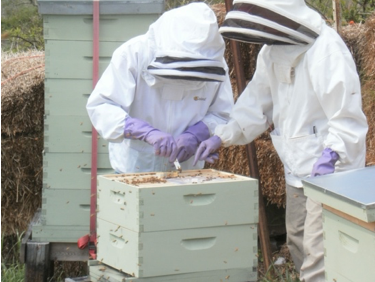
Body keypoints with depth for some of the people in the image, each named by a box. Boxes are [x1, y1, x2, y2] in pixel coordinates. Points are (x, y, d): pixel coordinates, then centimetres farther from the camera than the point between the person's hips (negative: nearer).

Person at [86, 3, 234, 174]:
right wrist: (148, 132, -36)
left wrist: (194, 135, -22)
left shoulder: (215, 64, -11)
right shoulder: (133, 53, -19)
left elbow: (222, 114, -1)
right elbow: (99, 107, -23)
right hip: (134, 167, -2)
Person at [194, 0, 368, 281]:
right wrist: (222, 136, 2)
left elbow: (347, 116, -22)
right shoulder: (272, 52, 8)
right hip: (297, 171, 10)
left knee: (318, 254, -14)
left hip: (331, 171, -9)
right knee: (299, 245, 17)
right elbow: (256, 103, 14)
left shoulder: (326, 49, -20)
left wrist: (331, 153, -34)